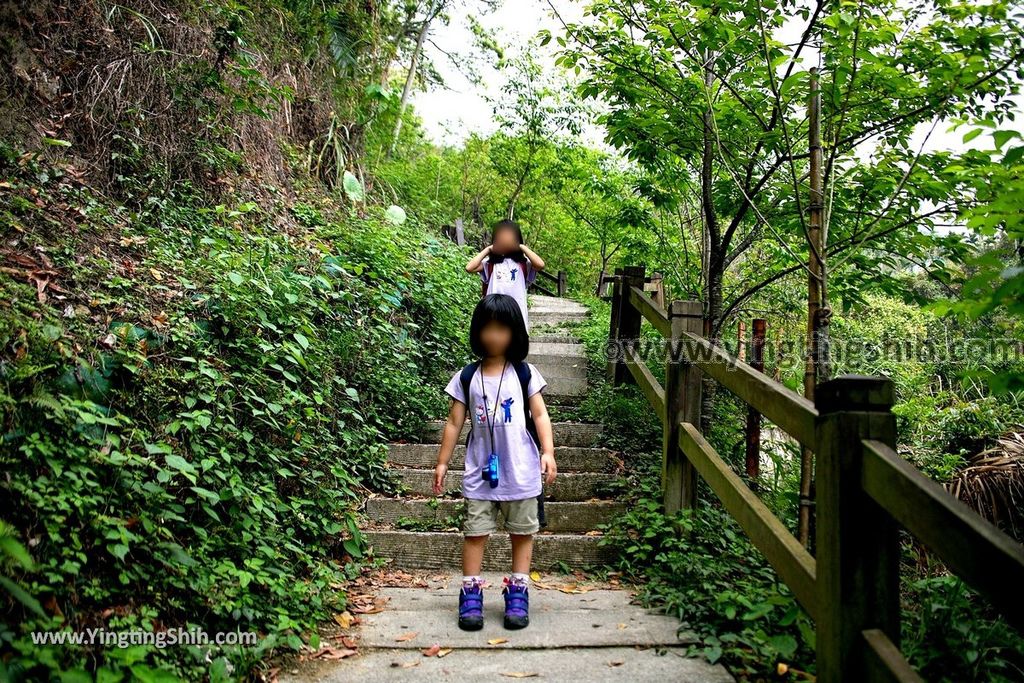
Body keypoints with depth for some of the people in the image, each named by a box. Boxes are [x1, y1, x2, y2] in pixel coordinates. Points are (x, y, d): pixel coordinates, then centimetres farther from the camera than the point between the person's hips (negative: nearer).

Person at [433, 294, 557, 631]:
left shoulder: (524, 374, -2)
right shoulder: (467, 377, 0)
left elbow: (540, 415, 0)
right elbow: (454, 422, 5)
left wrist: (548, 452, -12)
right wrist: (442, 462, 5)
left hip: (521, 472, 0)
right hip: (480, 472, 0)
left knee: (522, 532, 9)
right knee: (475, 532, 3)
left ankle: (518, 592, 21)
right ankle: (471, 594, 14)